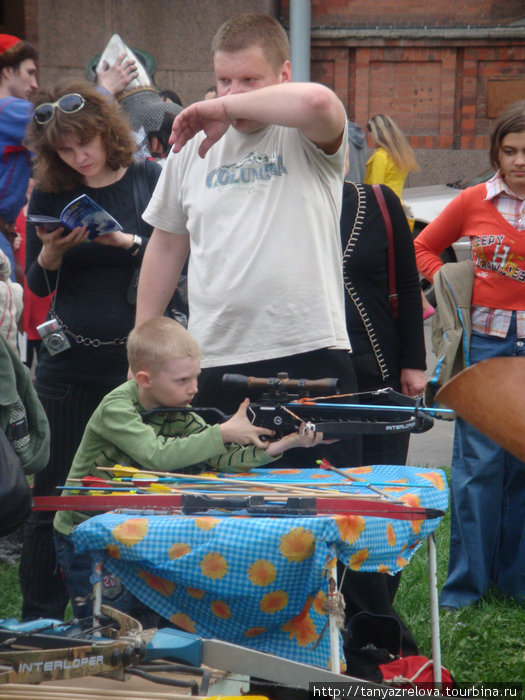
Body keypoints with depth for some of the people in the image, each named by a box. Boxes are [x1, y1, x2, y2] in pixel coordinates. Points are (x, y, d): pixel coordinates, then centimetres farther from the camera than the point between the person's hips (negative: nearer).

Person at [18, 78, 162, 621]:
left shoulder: (150, 181, 0)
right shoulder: (49, 194, 5)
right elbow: (36, 285, 7)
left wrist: (128, 242, -21)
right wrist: (52, 254, -13)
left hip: (137, 358, -1)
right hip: (68, 365, 2)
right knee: (52, 495, 2)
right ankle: (40, 618, 10)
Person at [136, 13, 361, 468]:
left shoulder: (307, 139, -1)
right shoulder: (194, 147, 13)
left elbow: (317, 102, -27)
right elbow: (167, 245, 20)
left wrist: (226, 109, -16)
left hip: (309, 351, -4)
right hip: (214, 360, 4)